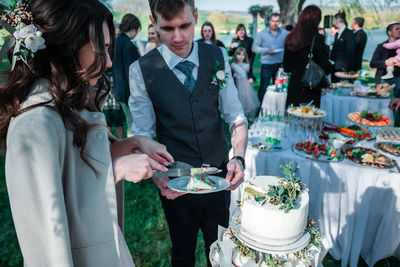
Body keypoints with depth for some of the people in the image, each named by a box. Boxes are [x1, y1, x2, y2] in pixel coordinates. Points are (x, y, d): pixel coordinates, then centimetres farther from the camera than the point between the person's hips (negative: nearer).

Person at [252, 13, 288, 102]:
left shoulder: (284, 33, 4)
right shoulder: (262, 33, -2)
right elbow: (255, 48, -3)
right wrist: (266, 50, -16)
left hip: (280, 65, 3)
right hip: (267, 65, -2)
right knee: (263, 88, -4)